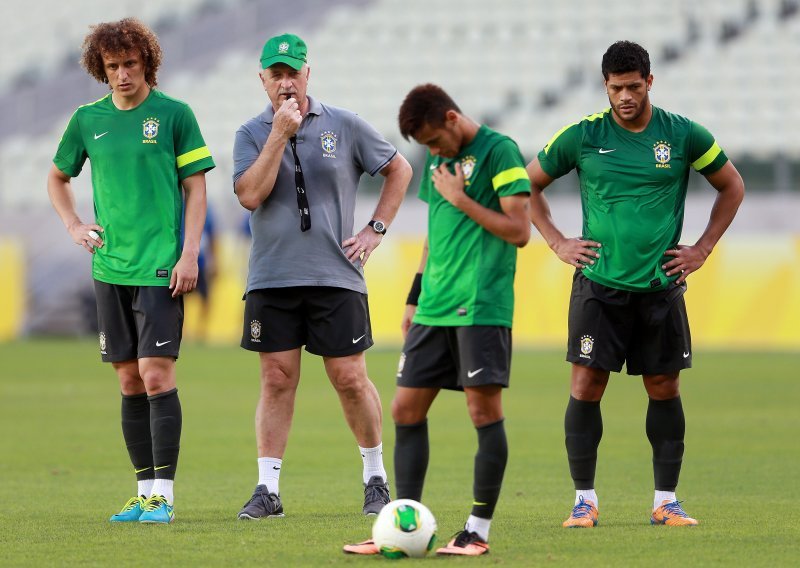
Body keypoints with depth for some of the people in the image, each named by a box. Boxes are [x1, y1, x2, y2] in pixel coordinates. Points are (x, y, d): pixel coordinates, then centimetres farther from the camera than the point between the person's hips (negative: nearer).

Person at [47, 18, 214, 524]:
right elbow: (58, 178, 24)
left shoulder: (174, 114, -2)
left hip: (161, 268, -4)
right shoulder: (89, 120, 9)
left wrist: (189, 254, -9)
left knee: (156, 374, -11)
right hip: (111, 268, 5)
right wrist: (74, 225, 9)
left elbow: (196, 187, -1)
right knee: (129, 380, 7)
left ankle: (163, 494, -10)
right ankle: (145, 492, 13)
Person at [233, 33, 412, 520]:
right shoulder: (252, 134, 4)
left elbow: (399, 169, 13)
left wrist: (376, 229, 5)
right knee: (277, 381, 0)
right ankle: (268, 489, 2)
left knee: (351, 379, 1)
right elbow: (250, 195, -11)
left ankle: (376, 476, 18)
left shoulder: (346, 127, 3)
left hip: (336, 276, -1)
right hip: (271, 279, 1)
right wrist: (280, 135, -13)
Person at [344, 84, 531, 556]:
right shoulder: (437, 161, 16)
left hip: (482, 307, -8)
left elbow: (519, 231, -13)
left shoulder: (499, 151, -7)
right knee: (406, 410, 5)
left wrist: (460, 199, -11)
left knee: (484, 410, -6)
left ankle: (479, 531, 1)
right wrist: (415, 298, 24)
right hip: (435, 308, 8)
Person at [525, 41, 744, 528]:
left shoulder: (684, 136, 0)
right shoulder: (582, 137, -1)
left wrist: (702, 249, 7)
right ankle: (585, 499, 2)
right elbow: (530, 185, 12)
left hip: (661, 287, 1)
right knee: (586, 386, -7)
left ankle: (666, 501, 13)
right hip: (599, 286, -1)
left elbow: (732, 186, 13)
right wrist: (557, 242, 4)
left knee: (664, 389, 4)